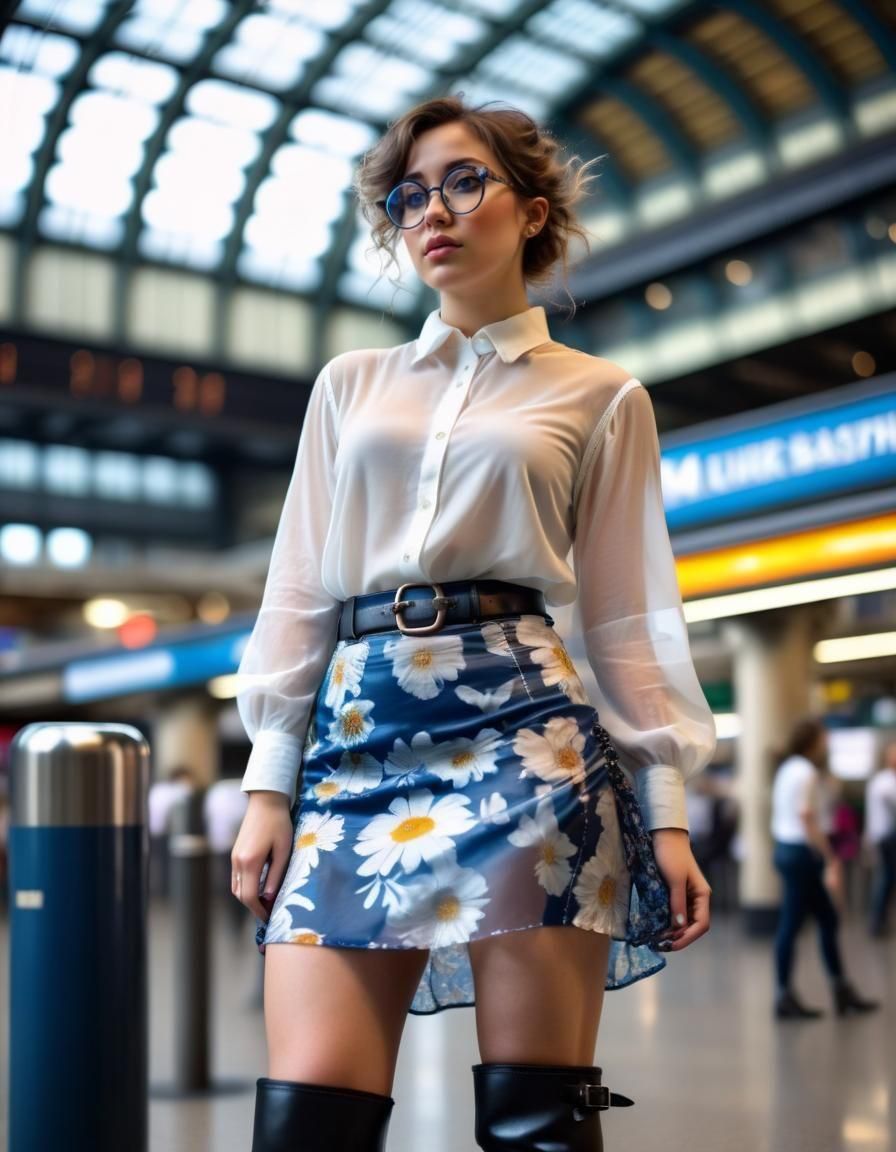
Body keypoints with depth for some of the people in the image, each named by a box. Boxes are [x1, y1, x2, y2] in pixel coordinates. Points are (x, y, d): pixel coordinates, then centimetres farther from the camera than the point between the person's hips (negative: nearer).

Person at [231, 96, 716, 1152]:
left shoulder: (599, 397, 11)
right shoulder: (349, 385, 19)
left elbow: (630, 616, 8)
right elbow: (298, 591, 14)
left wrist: (666, 812, 1)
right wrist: (269, 786, 6)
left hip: (520, 722, -2)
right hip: (357, 736, 3)